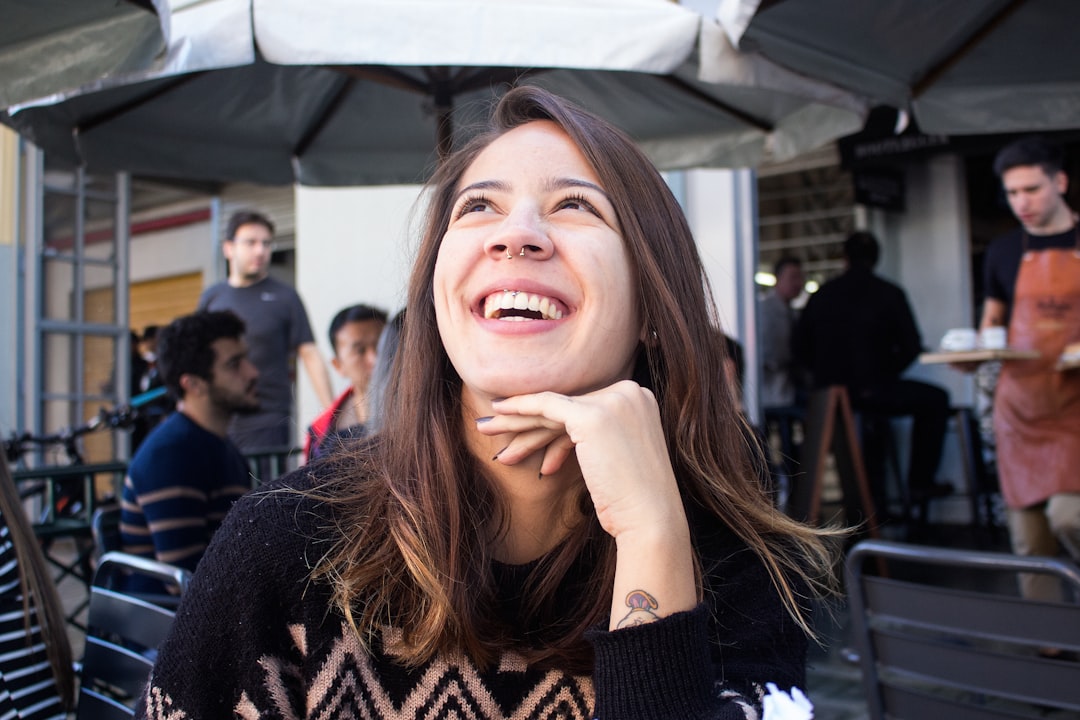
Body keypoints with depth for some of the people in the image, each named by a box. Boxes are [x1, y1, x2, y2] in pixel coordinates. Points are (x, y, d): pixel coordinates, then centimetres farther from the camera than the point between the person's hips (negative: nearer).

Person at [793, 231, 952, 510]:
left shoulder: (821, 295, 5)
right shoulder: (889, 293, -2)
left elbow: (799, 348, 6)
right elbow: (911, 346, -4)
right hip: (871, 390, -5)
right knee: (935, 399, 18)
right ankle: (921, 483, 17)